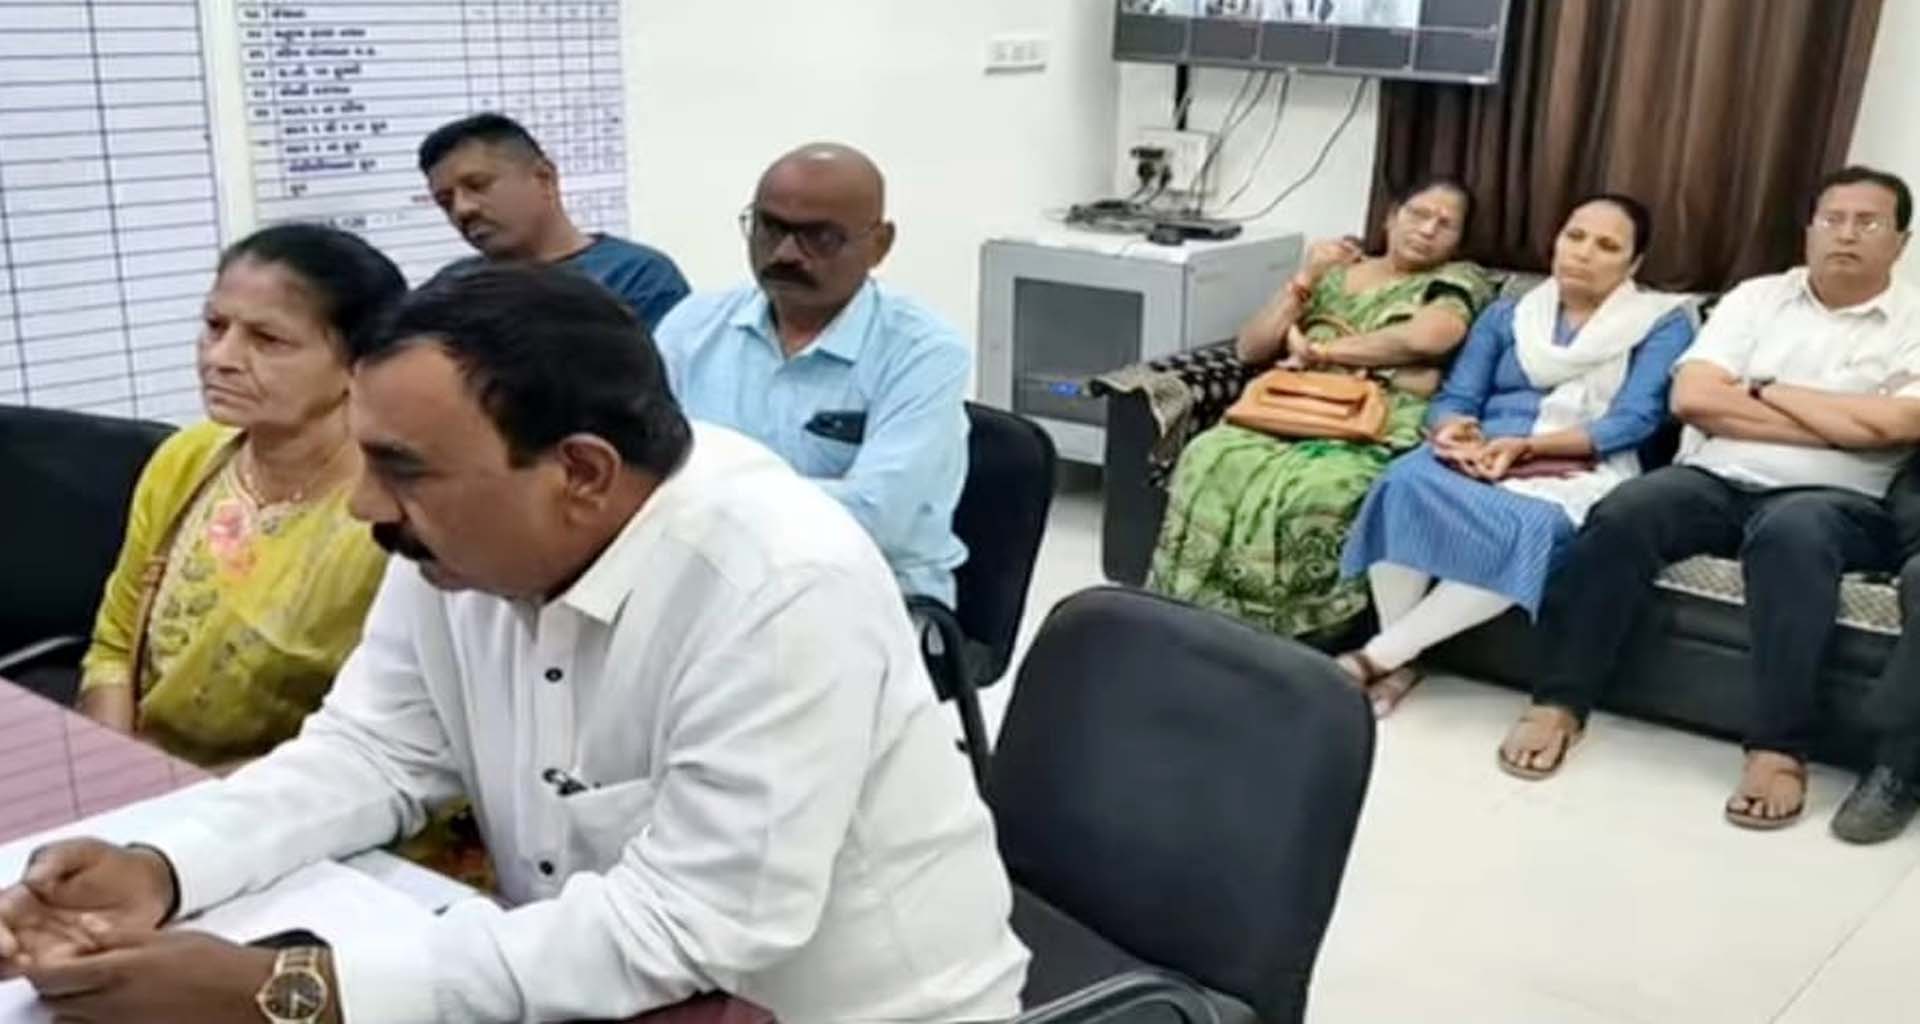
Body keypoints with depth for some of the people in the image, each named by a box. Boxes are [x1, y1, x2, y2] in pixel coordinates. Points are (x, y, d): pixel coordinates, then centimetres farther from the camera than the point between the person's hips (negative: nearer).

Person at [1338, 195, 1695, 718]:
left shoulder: (1663, 323, 10)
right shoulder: (1505, 315, 21)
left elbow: (1636, 419, -4)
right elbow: (1455, 397, 11)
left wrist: (1526, 446, -17)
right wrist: (1454, 430, -16)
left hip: (1580, 470, -2)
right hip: (1481, 456, 3)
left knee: (1528, 527, -39)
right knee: (1405, 480, -33)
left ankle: (1374, 657, -27)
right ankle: (1397, 664, -24)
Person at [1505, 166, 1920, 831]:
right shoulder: (1755, 298, 14)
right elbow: (1691, 398, -1)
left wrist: (1766, 389, -2)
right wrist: (1838, 422, -4)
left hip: (1833, 501, -2)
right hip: (1713, 479, 2)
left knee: (1792, 533, -38)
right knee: (1622, 515, -28)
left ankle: (1779, 748, -34)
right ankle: (1559, 702, -22)